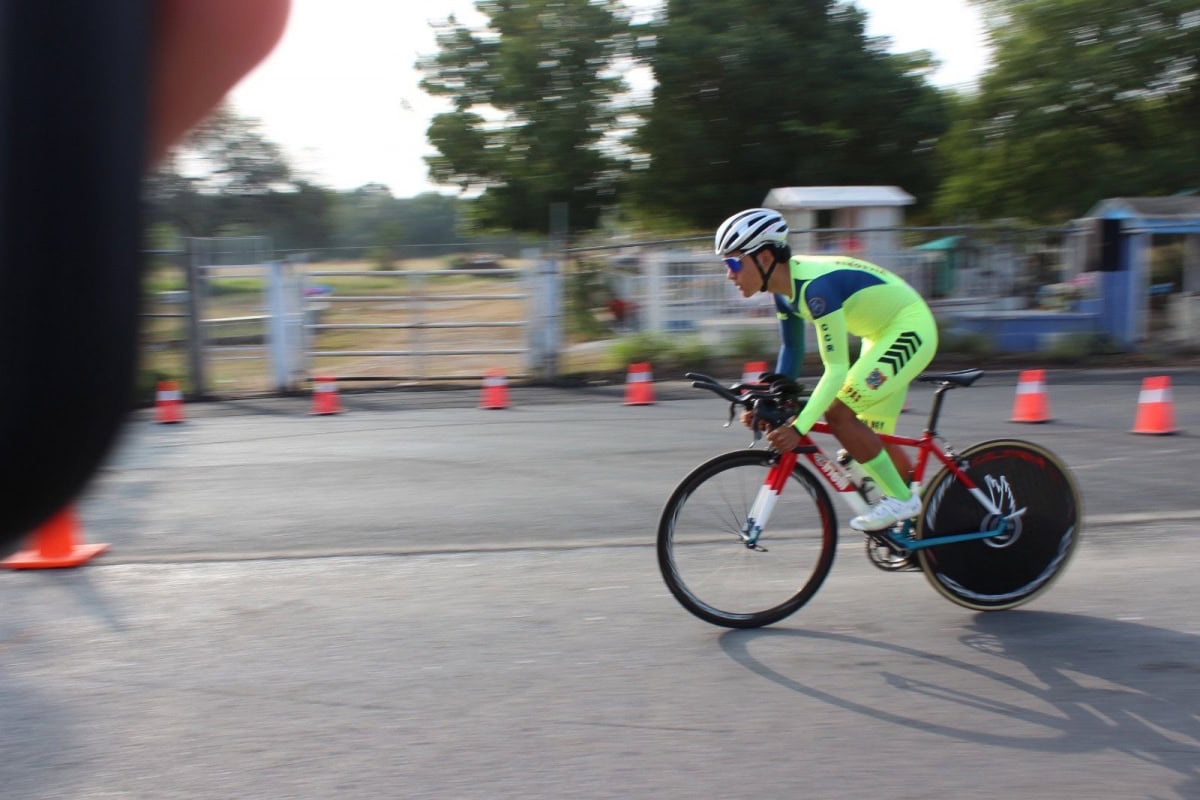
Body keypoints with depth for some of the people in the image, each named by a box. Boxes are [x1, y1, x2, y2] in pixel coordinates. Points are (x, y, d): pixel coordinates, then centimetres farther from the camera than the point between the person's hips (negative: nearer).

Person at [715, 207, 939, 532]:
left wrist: (799, 428, -39)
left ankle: (900, 499, -6)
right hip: (884, 334, 9)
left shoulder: (815, 285, -31)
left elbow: (836, 369, -33)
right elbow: (791, 350, 7)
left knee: (837, 413, -19)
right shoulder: (787, 287, -4)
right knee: (872, 434, 13)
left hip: (910, 328, -9)